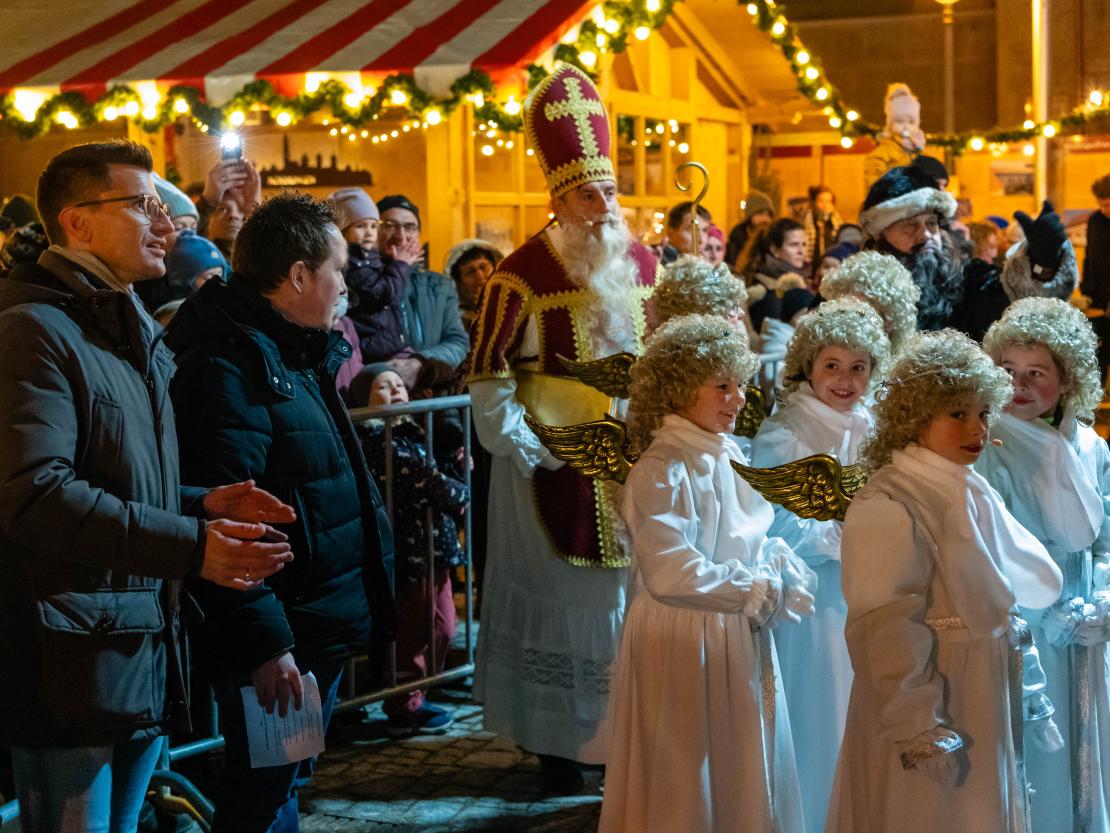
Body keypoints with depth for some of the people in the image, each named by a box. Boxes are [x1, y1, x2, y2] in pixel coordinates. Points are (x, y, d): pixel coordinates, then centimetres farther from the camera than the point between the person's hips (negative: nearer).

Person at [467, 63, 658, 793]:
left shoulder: (643, 262, 5)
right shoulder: (524, 273, -12)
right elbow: (490, 378, -11)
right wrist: (529, 452, -16)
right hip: (556, 463, -5)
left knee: (629, 594, 12)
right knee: (561, 597, 5)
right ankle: (559, 743, 15)